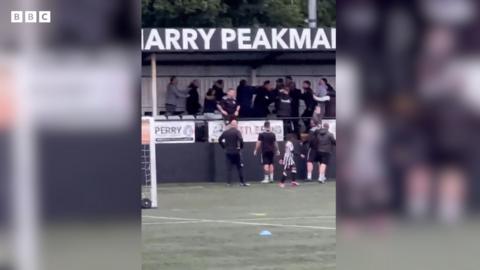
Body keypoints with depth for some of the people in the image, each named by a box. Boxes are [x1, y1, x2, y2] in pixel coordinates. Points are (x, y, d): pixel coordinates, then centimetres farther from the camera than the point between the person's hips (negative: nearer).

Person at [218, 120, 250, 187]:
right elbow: (240, 139, -21)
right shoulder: (237, 132, -8)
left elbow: (219, 139, 10)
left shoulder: (225, 132, 8)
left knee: (229, 168, 4)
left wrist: (224, 147, 13)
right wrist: (241, 147, -6)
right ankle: (242, 182, 5)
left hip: (227, 152, 4)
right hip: (235, 152, -4)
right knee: (239, 167, 4)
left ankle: (229, 182, -1)